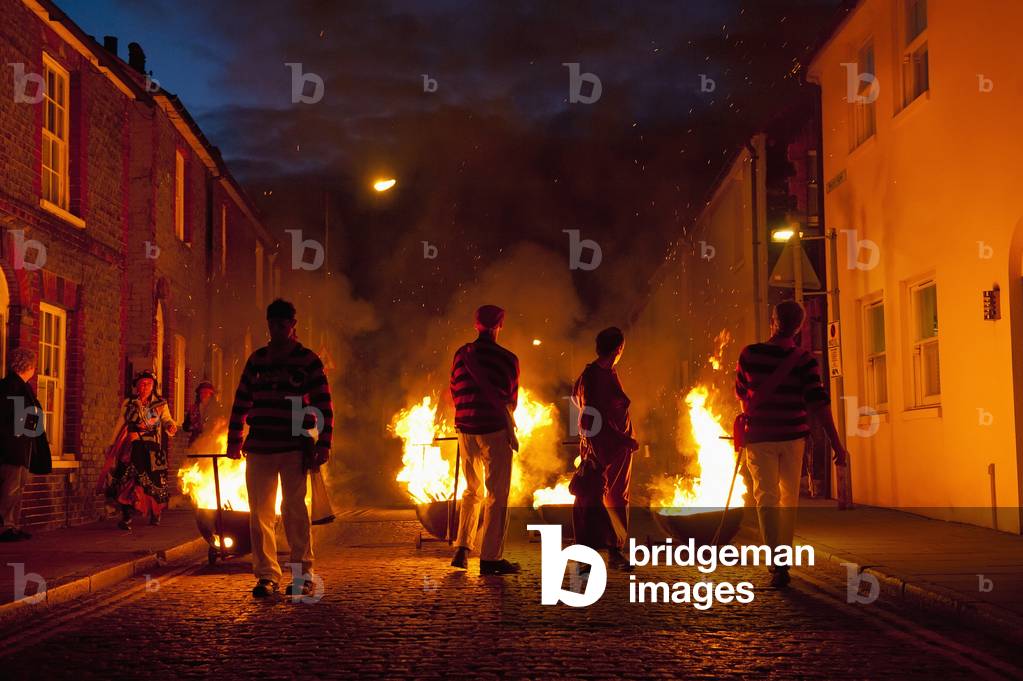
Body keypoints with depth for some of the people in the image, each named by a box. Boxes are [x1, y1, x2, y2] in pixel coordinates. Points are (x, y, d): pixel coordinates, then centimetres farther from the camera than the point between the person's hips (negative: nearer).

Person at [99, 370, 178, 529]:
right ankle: (126, 518, -12)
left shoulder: (160, 404, 9)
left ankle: (155, 514, 23)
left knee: (154, 481, -1)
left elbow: (167, 419, -2)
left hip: (152, 448, 0)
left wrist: (170, 425, -26)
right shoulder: (128, 404, 11)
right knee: (127, 480, -14)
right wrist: (113, 445, 11)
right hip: (131, 447, 0)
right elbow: (120, 425, 14)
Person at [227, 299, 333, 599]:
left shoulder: (308, 360, 2)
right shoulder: (257, 359, 13)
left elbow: (324, 406, -1)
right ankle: (266, 575, 10)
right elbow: (241, 401, 16)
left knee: (295, 511, -5)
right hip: (259, 448, 4)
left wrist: (323, 444, -8)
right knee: (259, 512, 2)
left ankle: (304, 576, 5)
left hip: (294, 448, -4)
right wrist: (234, 441, 12)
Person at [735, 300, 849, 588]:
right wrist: (836, 444, -11)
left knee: (766, 496, -2)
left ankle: (777, 562, -18)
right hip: (793, 435, 1)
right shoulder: (805, 361, -8)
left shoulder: (749, 354, -5)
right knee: (789, 496, 17)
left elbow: (741, 393, 9)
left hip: (760, 435, -1)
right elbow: (818, 403, -14)